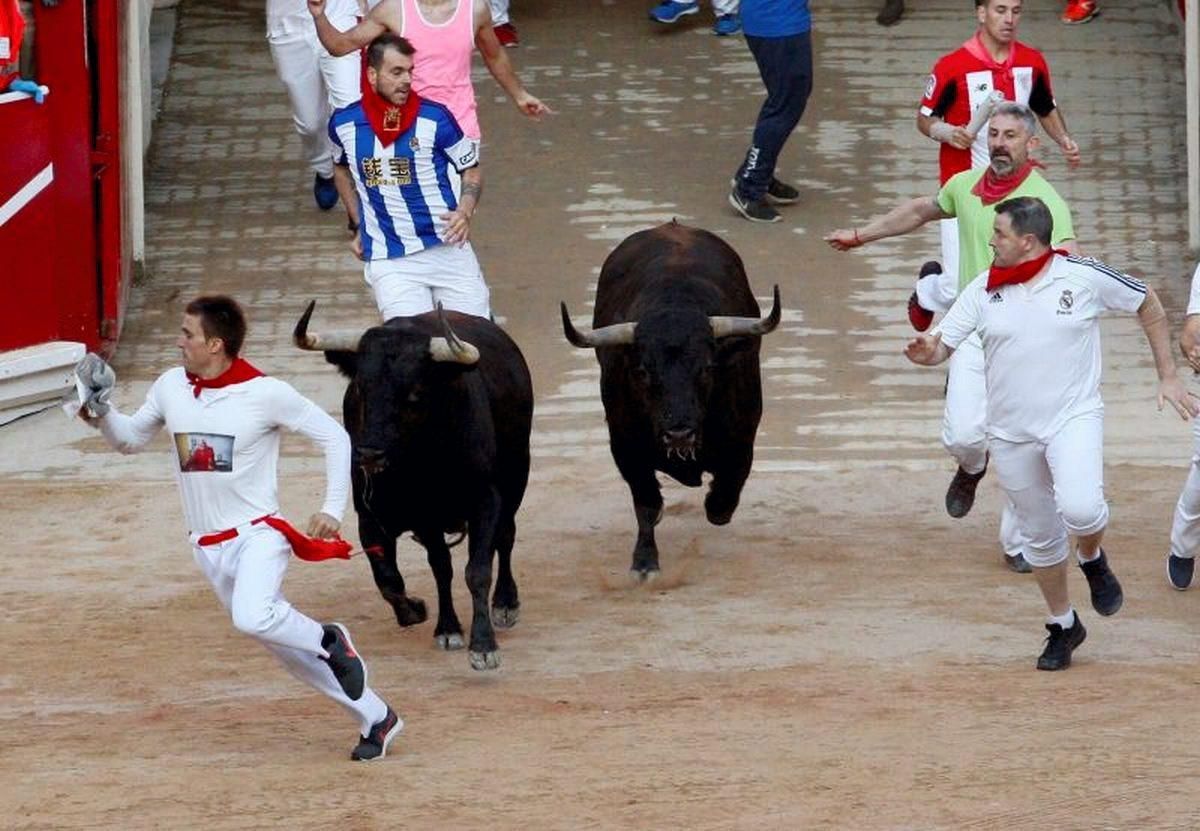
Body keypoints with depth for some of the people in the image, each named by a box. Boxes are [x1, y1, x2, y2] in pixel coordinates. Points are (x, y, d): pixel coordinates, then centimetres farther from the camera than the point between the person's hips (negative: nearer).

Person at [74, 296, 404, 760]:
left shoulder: (266, 394, -13)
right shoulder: (171, 388, 2)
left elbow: (334, 438, -5)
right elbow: (131, 439, 16)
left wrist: (333, 510, -8)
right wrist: (101, 415, -4)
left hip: (258, 533, -6)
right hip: (209, 546, 6)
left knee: (253, 618, -33)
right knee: (284, 646, 7)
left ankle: (327, 640, -3)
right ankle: (375, 718, 18)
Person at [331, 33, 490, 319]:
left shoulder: (434, 118, -6)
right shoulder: (344, 124, 1)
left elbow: (471, 171, 5)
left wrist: (464, 213, -14)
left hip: (447, 247, 0)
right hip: (389, 260, 0)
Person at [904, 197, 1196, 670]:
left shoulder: (1084, 277, -7)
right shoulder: (983, 290, 0)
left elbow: (1149, 305, 6)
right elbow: (942, 346, -3)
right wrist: (926, 352, -28)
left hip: (1074, 418, -4)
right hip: (1011, 432, 4)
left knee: (1079, 508, -28)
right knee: (1039, 536, 12)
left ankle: (1092, 559, 6)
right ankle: (1062, 626, 32)